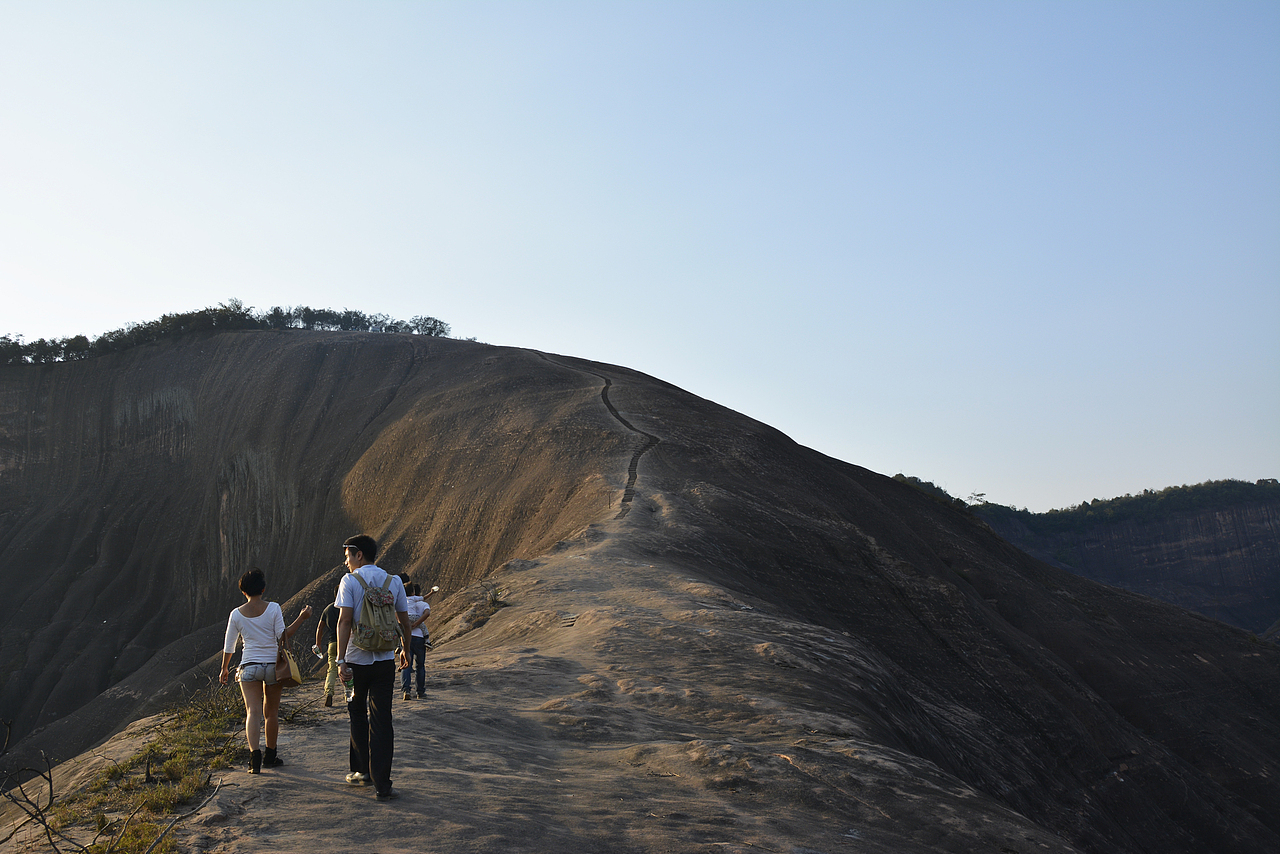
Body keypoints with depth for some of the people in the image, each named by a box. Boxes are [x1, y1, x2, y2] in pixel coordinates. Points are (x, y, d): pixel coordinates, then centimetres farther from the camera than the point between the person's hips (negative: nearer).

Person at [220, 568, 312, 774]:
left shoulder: (236, 614, 1)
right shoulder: (273, 608, -4)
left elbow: (228, 646, 6)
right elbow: (282, 636, -8)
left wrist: (224, 670, 19)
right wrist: (301, 618, -2)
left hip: (249, 666, 0)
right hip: (273, 664, 0)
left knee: (253, 712, -6)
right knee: (271, 712, 13)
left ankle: (254, 754, -24)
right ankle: (270, 756, 24)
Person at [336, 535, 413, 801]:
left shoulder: (350, 581, -5)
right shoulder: (394, 582, 4)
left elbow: (344, 621, -13)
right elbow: (404, 621, 9)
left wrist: (341, 660, -15)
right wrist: (405, 651, 23)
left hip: (357, 660, -2)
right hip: (385, 660, 2)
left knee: (357, 713, 19)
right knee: (381, 721, 3)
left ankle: (363, 770, 24)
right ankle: (382, 785, 1)